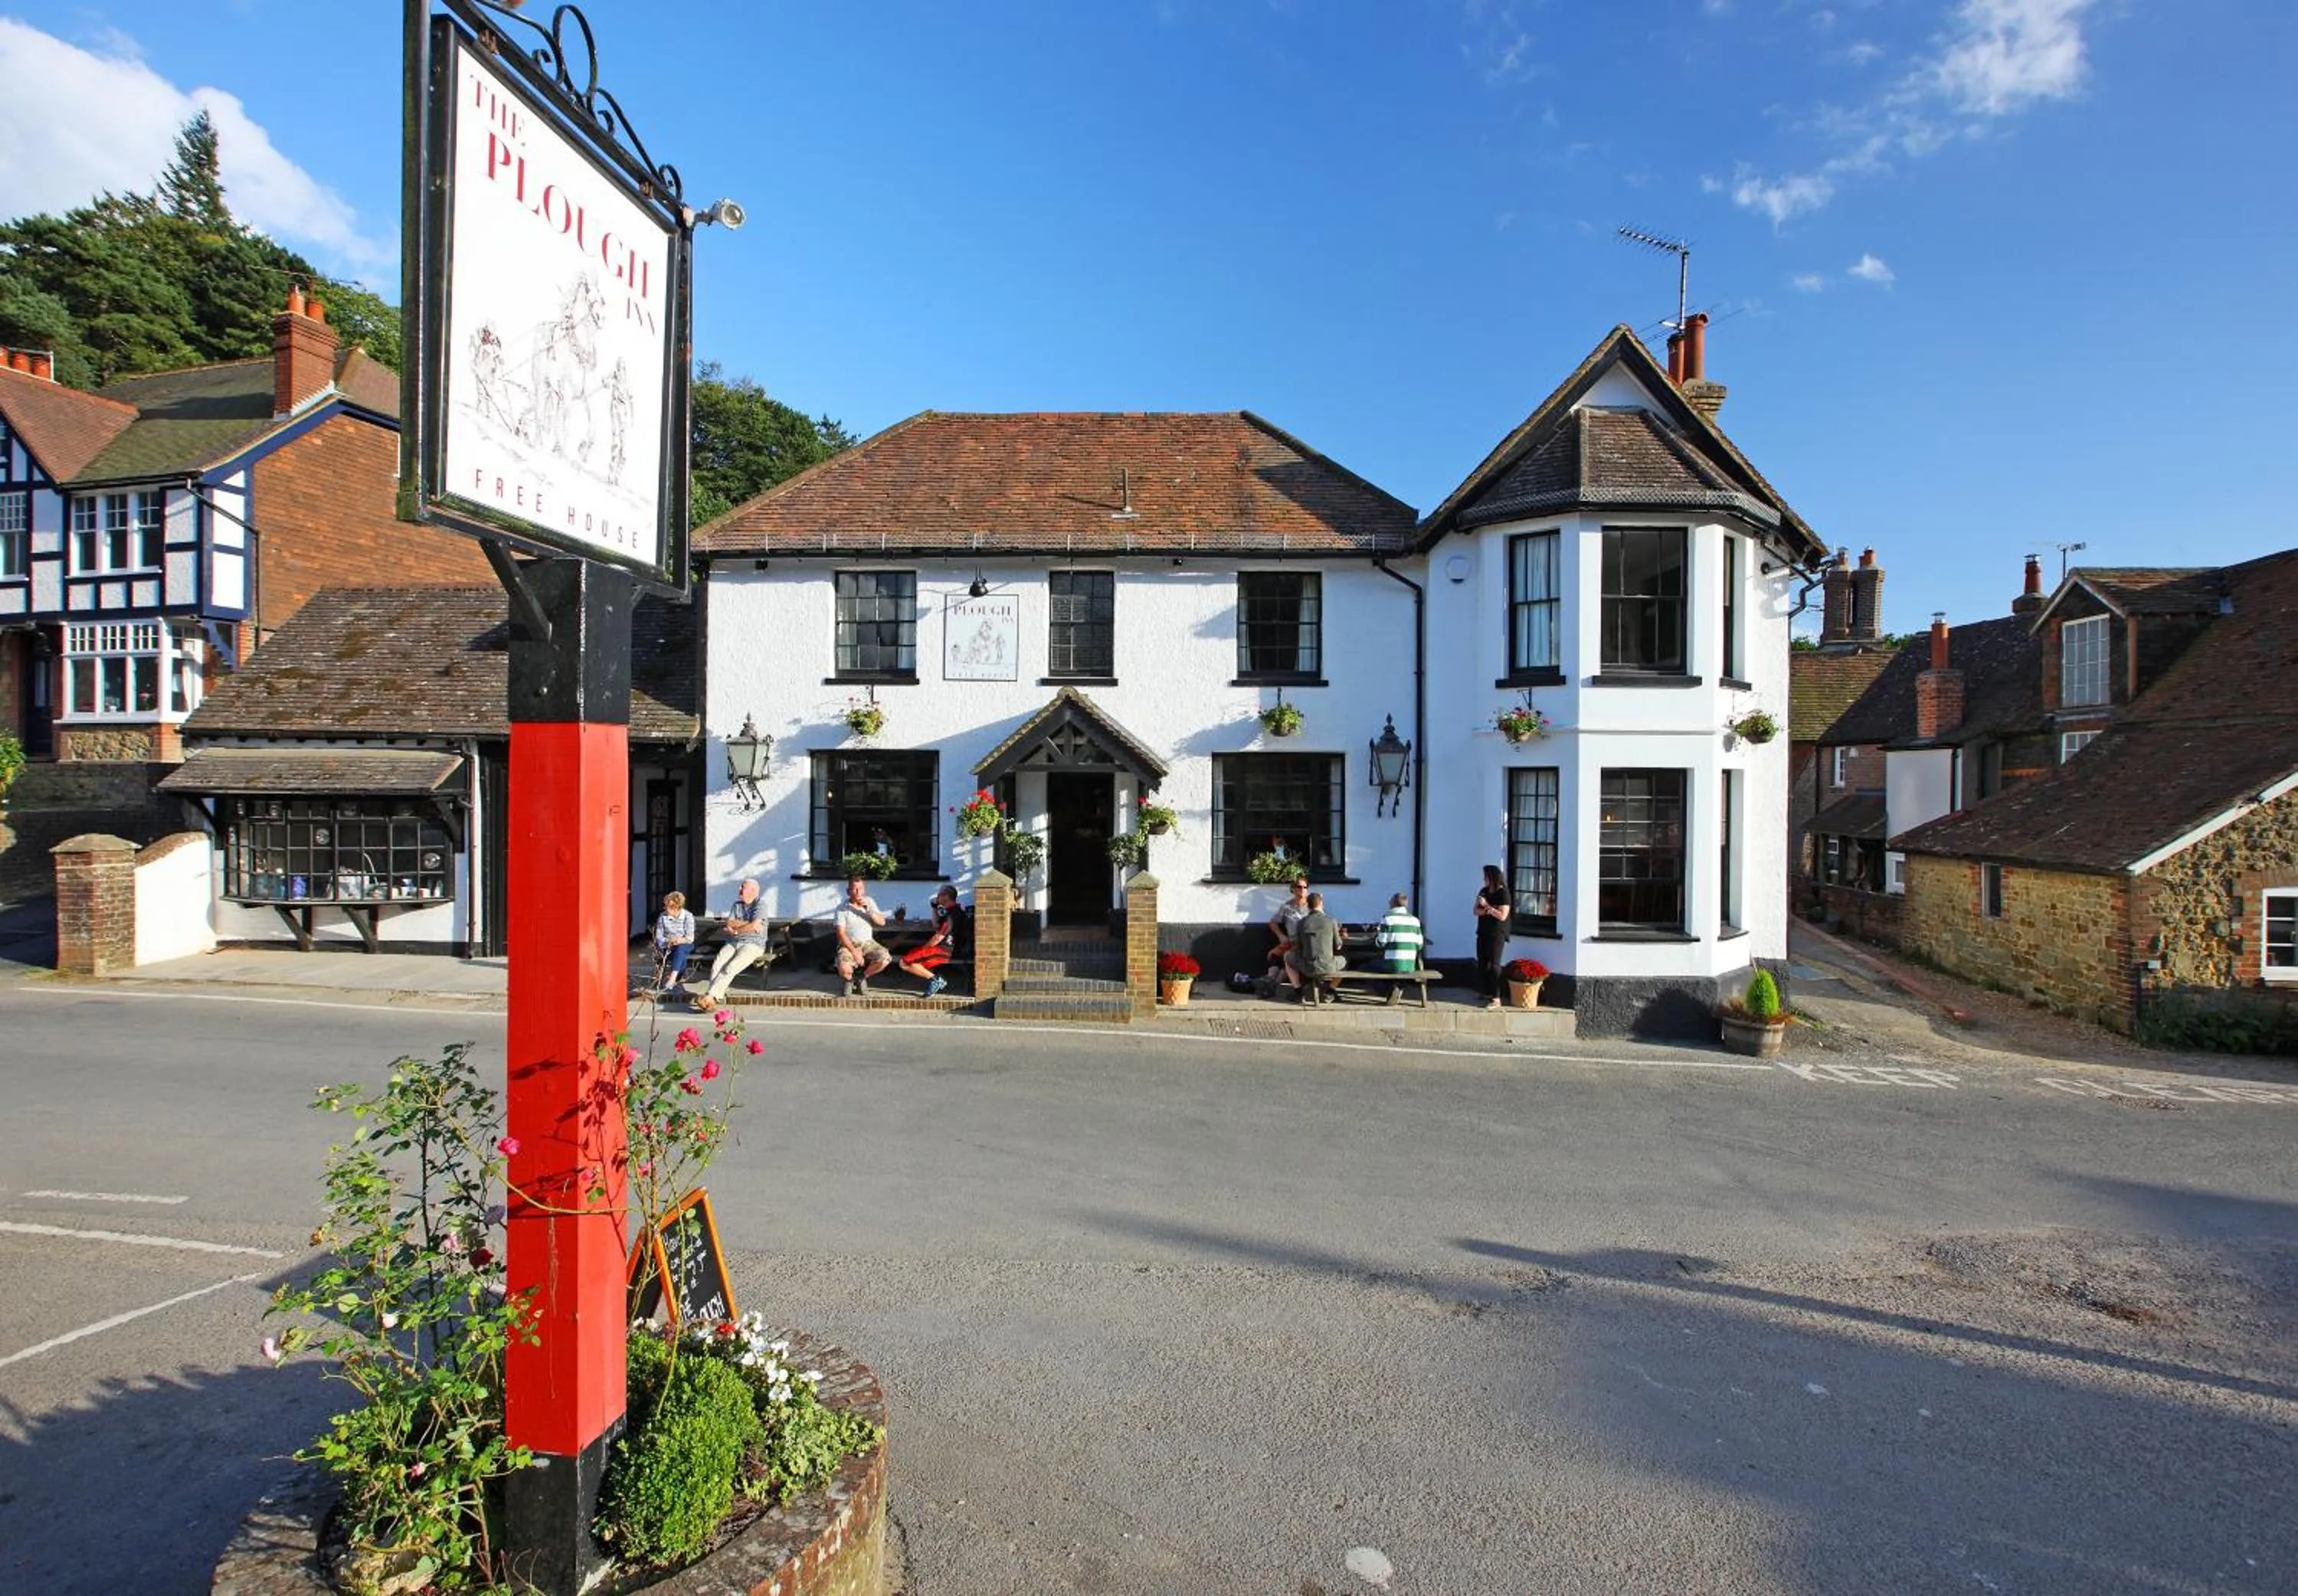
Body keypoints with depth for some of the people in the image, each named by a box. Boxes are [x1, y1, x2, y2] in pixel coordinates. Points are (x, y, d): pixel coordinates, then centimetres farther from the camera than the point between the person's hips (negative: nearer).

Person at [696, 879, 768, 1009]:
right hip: (733, 943, 6)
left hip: (752, 945, -6)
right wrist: (746, 925, -6)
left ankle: (710, 996, -32)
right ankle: (717, 997, -32)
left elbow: (754, 926, -14)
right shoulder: (737, 905, 19)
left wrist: (735, 929, -3)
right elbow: (729, 925, 7)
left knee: (730, 968, -27)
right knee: (716, 965, -22)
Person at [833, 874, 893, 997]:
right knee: (844, 969, -33)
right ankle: (850, 979, 8)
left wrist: (869, 910, -18)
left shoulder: (869, 902, 3)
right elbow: (841, 934, -12)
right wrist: (854, 951, -21)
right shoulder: (842, 908, -8)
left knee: (885, 958, -25)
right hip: (849, 944, -3)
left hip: (867, 943, 3)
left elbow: (882, 922, -2)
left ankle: (862, 977, 3)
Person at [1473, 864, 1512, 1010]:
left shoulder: (1503, 893, -10)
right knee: (1482, 964, 7)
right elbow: (1476, 911, 8)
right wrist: (1486, 911, -12)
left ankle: (1496, 999, -9)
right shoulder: (1483, 891, 10)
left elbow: (1502, 916, -16)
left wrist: (1487, 906, -16)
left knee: (1493, 965, -10)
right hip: (1483, 932, 7)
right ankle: (1487, 994, 16)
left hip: (1497, 934, -7)